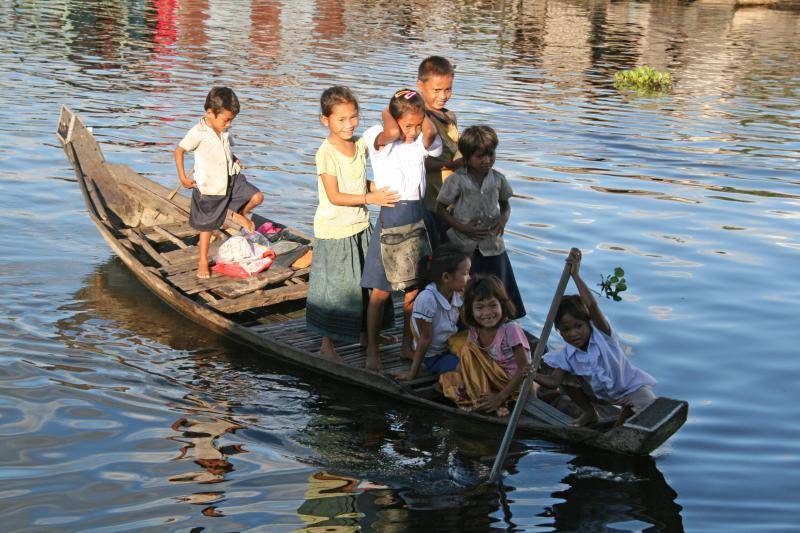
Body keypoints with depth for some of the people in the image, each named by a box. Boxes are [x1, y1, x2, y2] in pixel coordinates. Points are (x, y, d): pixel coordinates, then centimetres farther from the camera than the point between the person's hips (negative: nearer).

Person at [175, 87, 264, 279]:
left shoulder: (224, 131, 2)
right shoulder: (198, 132, -18)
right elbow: (179, 151, -13)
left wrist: (234, 159, 2)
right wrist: (183, 178, -15)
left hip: (231, 179, 5)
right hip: (209, 187, -5)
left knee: (257, 196, -11)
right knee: (207, 226, 7)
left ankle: (240, 214, 20)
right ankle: (203, 262, 24)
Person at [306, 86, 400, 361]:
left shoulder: (360, 144, 3)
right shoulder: (326, 153, -18)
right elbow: (334, 196, -20)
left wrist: (380, 188, 1)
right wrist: (370, 198, -23)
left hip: (359, 226, 7)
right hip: (334, 230, -7)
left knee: (364, 285, 17)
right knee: (334, 287, 3)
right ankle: (327, 345, 17)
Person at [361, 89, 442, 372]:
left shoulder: (423, 141, 2)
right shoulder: (379, 138, -8)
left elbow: (430, 132, -21)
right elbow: (392, 133, -31)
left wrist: (420, 111, -6)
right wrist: (386, 113, -13)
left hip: (418, 216, 4)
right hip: (390, 217, -4)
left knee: (413, 290, 11)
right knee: (381, 291, 1)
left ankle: (408, 344, 26)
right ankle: (372, 351, 12)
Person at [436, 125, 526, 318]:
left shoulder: (498, 179, 0)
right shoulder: (457, 181, -10)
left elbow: (505, 204, 16)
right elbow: (441, 210, -3)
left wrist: (504, 218, -6)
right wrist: (462, 228, -14)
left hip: (492, 246, 3)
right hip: (464, 246, -3)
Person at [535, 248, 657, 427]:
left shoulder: (601, 334, -28)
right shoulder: (567, 355, -15)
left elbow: (592, 306, -45)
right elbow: (554, 381, -22)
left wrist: (575, 275, -45)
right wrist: (533, 375, -41)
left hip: (630, 386, -4)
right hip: (601, 393, 4)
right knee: (567, 378, -14)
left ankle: (628, 410, 7)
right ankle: (589, 412, 11)